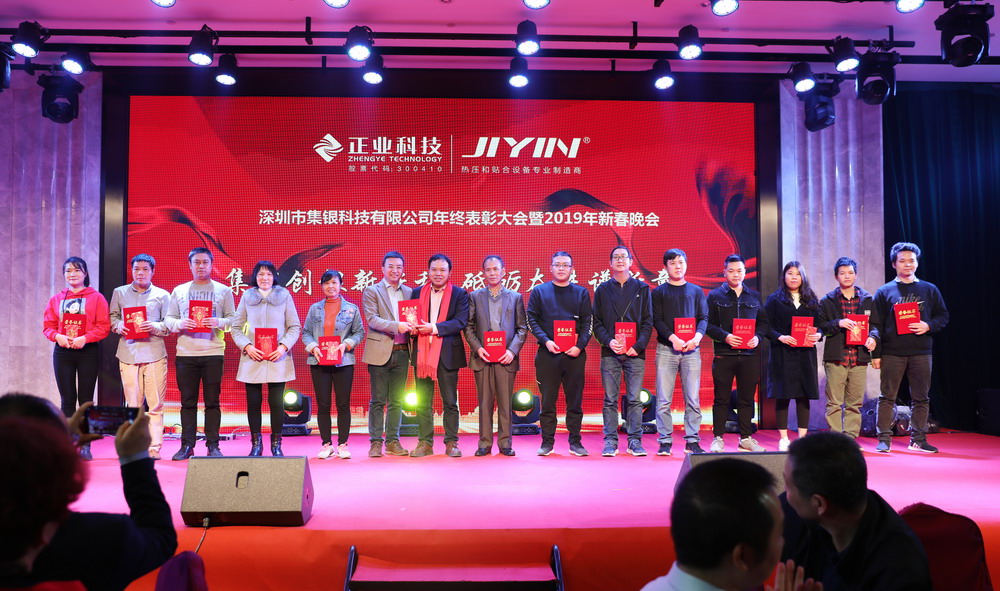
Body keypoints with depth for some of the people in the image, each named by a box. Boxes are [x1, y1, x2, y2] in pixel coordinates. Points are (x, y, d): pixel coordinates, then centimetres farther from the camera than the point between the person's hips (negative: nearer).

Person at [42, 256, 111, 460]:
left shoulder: (97, 298, 1)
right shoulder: (56, 299, 11)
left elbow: (104, 327, -5)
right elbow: (48, 326, 9)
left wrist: (85, 338, -18)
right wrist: (57, 336, -11)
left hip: (88, 352, -3)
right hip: (62, 353, 3)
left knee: (85, 399, 0)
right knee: (67, 400, 4)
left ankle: (85, 445, 4)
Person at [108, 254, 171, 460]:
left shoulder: (162, 295, 10)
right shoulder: (119, 293, 15)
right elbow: (112, 317, 18)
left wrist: (155, 327, -12)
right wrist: (118, 326, -4)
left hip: (154, 354, -1)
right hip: (128, 353, 1)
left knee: (155, 404, -3)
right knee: (132, 404, 2)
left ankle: (154, 448, 1)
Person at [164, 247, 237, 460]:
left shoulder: (223, 291, 9)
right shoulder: (179, 291, 14)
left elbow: (233, 320, 5)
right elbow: (169, 319, 10)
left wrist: (219, 322, -15)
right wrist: (180, 324, -11)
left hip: (213, 353, -2)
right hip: (185, 354, 2)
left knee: (212, 401, 1)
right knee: (188, 401, 5)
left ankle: (213, 445, 7)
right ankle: (187, 445, 12)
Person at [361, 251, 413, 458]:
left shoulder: (409, 292, 13)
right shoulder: (371, 291, 2)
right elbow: (372, 319, -10)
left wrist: (413, 328, -9)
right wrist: (396, 326, -22)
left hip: (401, 352, 4)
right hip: (380, 352, -4)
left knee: (397, 401, 8)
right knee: (378, 400, 2)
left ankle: (393, 442, 16)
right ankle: (375, 443, 9)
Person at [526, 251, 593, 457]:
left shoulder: (581, 293, 10)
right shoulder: (539, 291, 8)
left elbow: (588, 322, 6)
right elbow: (532, 319, 2)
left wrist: (579, 346, -9)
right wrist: (546, 341, -12)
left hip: (574, 354, 1)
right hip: (547, 353, -1)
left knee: (575, 399, 5)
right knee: (548, 399, 2)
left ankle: (575, 441, 13)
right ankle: (547, 441, 10)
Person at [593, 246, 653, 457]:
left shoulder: (642, 288, 10)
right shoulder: (602, 290, 11)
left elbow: (648, 321, 5)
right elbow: (596, 322, 7)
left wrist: (638, 346, -8)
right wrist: (608, 341, -10)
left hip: (635, 353, 0)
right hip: (610, 353, 0)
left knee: (634, 399, 1)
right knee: (610, 399, 1)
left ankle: (635, 441, 7)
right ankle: (610, 441, 7)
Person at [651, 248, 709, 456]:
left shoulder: (696, 291, 16)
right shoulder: (659, 292, 10)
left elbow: (704, 317, 8)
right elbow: (657, 320, 0)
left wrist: (697, 337, -12)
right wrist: (673, 338, -16)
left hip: (692, 349, 2)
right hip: (666, 349, -1)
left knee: (693, 399, 1)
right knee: (664, 399, -3)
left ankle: (692, 441, 6)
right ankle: (664, 441, 2)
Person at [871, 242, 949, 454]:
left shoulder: (929, 289, 11)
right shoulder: (884, 291, 5)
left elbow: (943, 316, 13)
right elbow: (876, 324, 3)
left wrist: (928, 326, -9)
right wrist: (876, 354, -3)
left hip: (921, 352, 2)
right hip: (892, 353, -2)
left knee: (921, 398, 6)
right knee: (887, 397, -1)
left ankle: (918, 440, 15)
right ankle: (884, 439, 4)